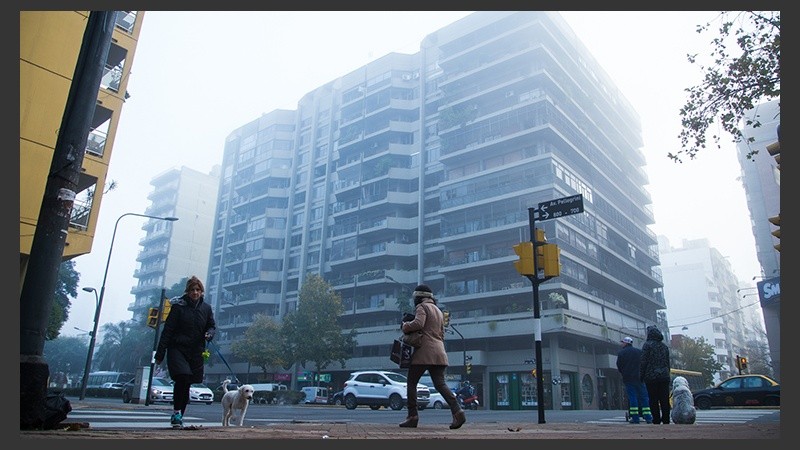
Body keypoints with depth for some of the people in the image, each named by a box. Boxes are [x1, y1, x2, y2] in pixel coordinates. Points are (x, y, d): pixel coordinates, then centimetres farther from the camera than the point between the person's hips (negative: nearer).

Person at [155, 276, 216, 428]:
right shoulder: (178, 307, -5)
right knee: (182, 378, -21)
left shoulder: (206, 308, 6)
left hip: (196, 352, 4)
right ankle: (177, 412, -8)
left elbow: (212, 326, 15)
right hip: (177, 348, -3)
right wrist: (160, 354, -7)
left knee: (186, 385, 7)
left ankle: (178, 416, 19)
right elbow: (167, 330, -5)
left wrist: (209, 334, -11)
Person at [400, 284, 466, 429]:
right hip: (439, 352, 8)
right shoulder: (438, 311, 25)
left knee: (411, 382, 4)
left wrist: (405, 326, -4)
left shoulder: (422, 307, -2)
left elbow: (418, 323, -20)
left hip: (424, 352, -7)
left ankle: (412, 416, 1)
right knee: (440, 384, 2)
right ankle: (457, 411, -14)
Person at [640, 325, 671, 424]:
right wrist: (667, 374, 20)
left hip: (651, 376, -5)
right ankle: (666, 420, 8)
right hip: (664, 376, 6)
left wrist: (641, 375, -4)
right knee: (665, 400, 7)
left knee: (653, 400, -2)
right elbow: (668, 362, 15)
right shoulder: (664, 346, 13)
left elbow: (644, 361, -9)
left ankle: (656, 420, -3)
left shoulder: (647, 345, -6)